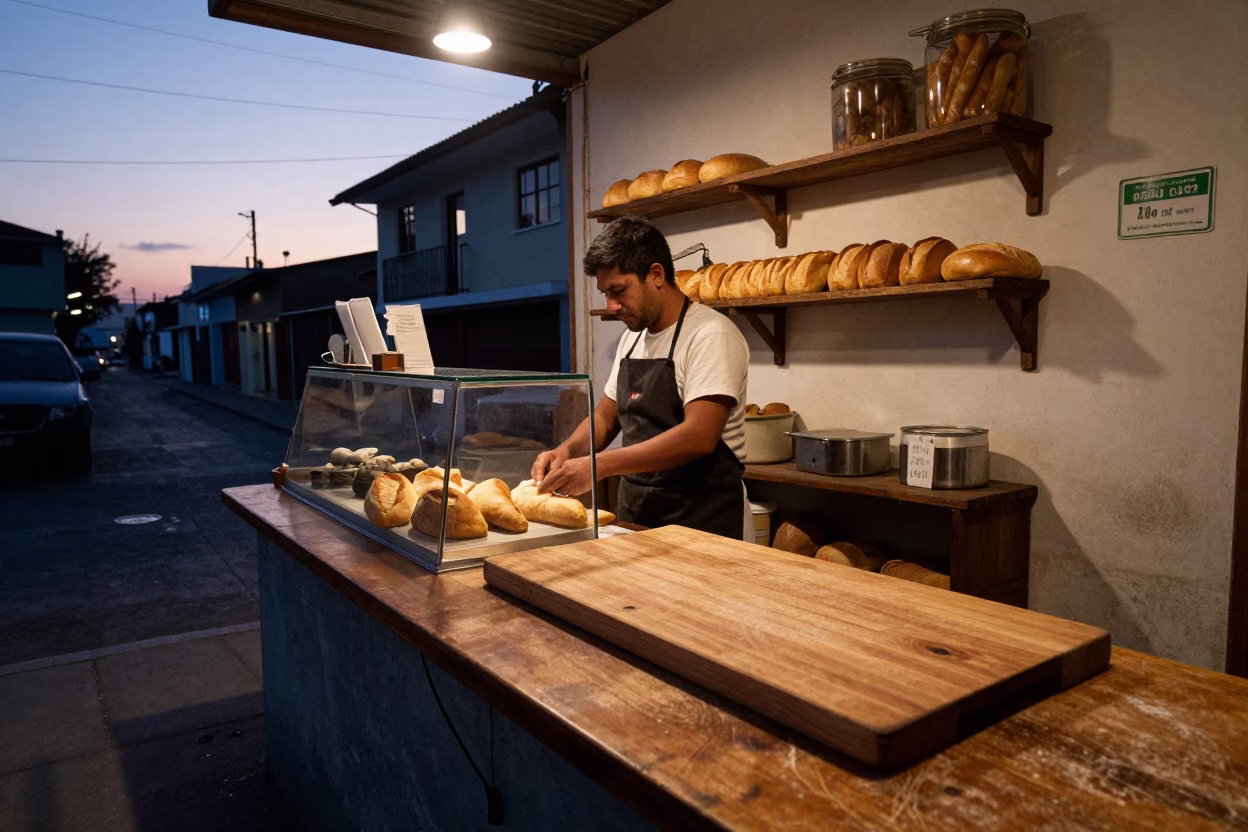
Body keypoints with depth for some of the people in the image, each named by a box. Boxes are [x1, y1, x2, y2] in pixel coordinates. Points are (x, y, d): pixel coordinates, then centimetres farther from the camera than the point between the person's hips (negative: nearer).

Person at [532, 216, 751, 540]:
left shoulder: (712, 335, -16)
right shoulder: (631, 338, 10)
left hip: (702, 523, -7)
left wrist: (600, 464, -29)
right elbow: (605, 417, 16)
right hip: (635, 518, 7)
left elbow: (699, 437, -26)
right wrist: (566, 451, -5)